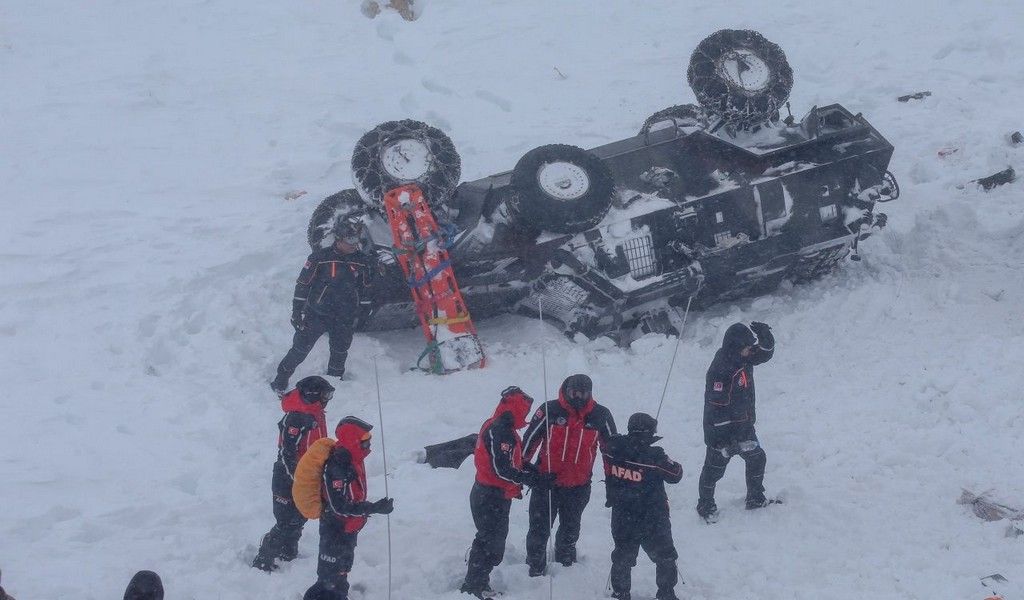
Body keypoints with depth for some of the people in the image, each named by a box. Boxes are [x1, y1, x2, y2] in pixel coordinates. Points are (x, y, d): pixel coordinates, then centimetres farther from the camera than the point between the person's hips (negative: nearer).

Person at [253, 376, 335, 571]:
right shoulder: (296, 419, -25)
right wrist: (298, 480, -24)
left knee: (298, 519, 21)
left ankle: (289, 554, 38)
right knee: (287, 523, -5)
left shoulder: (316, 415, 6)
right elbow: (287, 454, -26)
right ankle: (262, 562, 4)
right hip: (288, 480, -9)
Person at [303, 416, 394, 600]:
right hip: (335, 531, -9)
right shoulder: (337, 468, -30)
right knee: (332, 576, -1)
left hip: (349, 528, 9)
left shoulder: (352, 459, -1)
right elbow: (340, 506, -31)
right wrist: (375, 508, -31)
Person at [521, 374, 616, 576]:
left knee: (570, 530, 20)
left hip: (579, 487, 2)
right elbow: (529, 440, -3)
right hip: (547, 481, -2)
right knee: (539, 529, 3)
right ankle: (536, 569, 18)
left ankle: (565, 564, 41)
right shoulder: (550, 411, -11)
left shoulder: (600, 416, -5)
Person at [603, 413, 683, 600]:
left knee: (623, 556, 20)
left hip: (621, 517, 4)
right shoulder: (655, 457, -24)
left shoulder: (613, 449, -12)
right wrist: (676, 465, 11)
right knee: (665, 557, 16)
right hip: (652, 520, -4)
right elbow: (675, 475, -10)